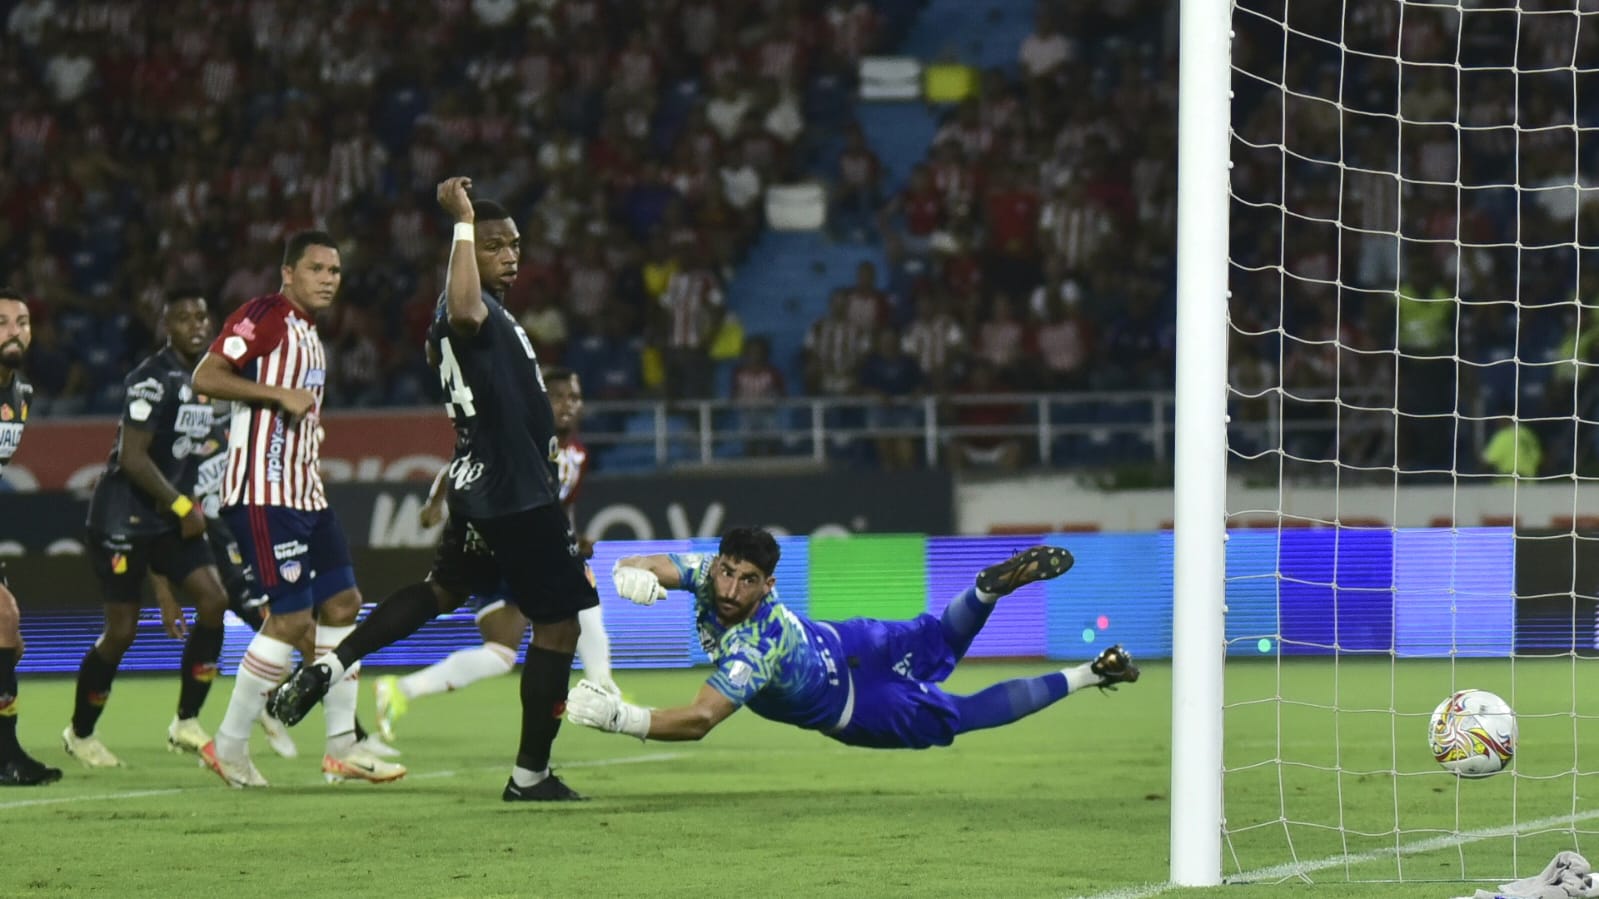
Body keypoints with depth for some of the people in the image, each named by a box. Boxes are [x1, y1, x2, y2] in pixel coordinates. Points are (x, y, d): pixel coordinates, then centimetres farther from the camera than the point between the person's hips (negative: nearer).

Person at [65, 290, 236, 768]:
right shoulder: (153, 378, -17)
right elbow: (133, 457, -22)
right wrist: (182, 507, -19)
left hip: (170, 516, 8)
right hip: (123, 517, -8)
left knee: (214, 601, -9)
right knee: (121, 630, -3)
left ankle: (186, 723, -1)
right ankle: (80, 733, 17)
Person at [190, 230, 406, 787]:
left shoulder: (308, 335, 20)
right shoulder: (267, 316, -9)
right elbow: (205, 377, -19)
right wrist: (281, 394, -23)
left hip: (303, 491, 10)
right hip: (264, 492, -10)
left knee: (342, 604, 8)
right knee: (291, 617, -12)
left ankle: (342, 749, 13)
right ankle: (228, 747, -2)